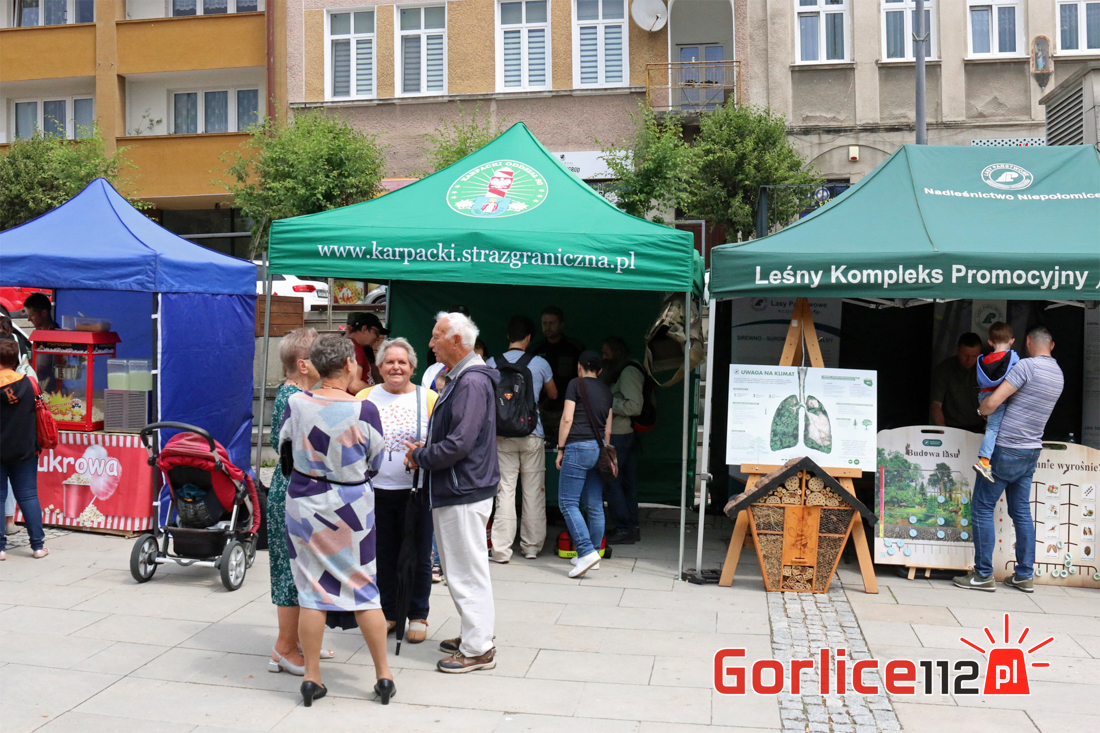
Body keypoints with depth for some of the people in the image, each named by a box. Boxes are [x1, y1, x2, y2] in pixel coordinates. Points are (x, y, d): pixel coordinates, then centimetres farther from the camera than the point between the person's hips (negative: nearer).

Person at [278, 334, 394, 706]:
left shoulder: (296, 403, -8)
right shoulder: (364, 410, -15)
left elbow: (285, 457, 4)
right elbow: (374, 465, -3)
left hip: (303, 506, 2)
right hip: (352, 510, -1)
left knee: (312, 590, 10)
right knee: (364, 588, 10)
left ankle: (311, 678, 18)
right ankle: (383, 675, 19)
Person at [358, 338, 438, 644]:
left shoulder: (429, 398, 0)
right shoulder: (365, 398, 7)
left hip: (416, 492, -2)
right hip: (376, 490, 2)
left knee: (418, 557, 4)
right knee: (383, 555, 11)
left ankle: (418, 616, 20)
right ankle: (388, 612, 27)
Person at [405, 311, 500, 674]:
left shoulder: (471, 382, -19)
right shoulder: (458, 378, 15)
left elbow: (459, 444, -25)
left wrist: (420, 457, -11)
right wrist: (424, 449, 6)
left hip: (464, 494, -11)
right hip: (455, 490, 11)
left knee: (467, 572, -2)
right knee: (461, 570, 19)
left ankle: (478, 650, 9)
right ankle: (473, 634, 31)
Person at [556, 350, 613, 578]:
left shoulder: (576, 384, -1)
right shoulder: (606, 390, 16)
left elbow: (567, 418, -8)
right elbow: (608, 427, 17)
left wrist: (561, 449, -2)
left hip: (578, 447, -6)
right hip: (599, 448, 6)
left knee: (568, 502, -5)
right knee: (595, 505, 9)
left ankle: (586, 551, -16)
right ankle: (594, 554, 15)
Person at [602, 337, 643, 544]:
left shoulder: (628, 372, -13)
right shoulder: (623, 371, 19)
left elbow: (634, 406, -21)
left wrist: (608, 403, -15)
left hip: (619, 435, -10)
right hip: (628, 434, 10)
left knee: (611, 480, -7)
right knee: (627, 481, 12)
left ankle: (624, 530, -4)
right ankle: (632, 528, 17)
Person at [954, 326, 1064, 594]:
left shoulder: (1026, 365, -16)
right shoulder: (1058, 374, 10)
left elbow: (992, 403, -21)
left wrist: (981, 409, 1)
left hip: (1005, 450, -8)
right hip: (1031, 451, 8)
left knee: (982, 508, -1)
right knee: (1021, 511, 14)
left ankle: (983, 575, 1)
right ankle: (1025, 575, 18)